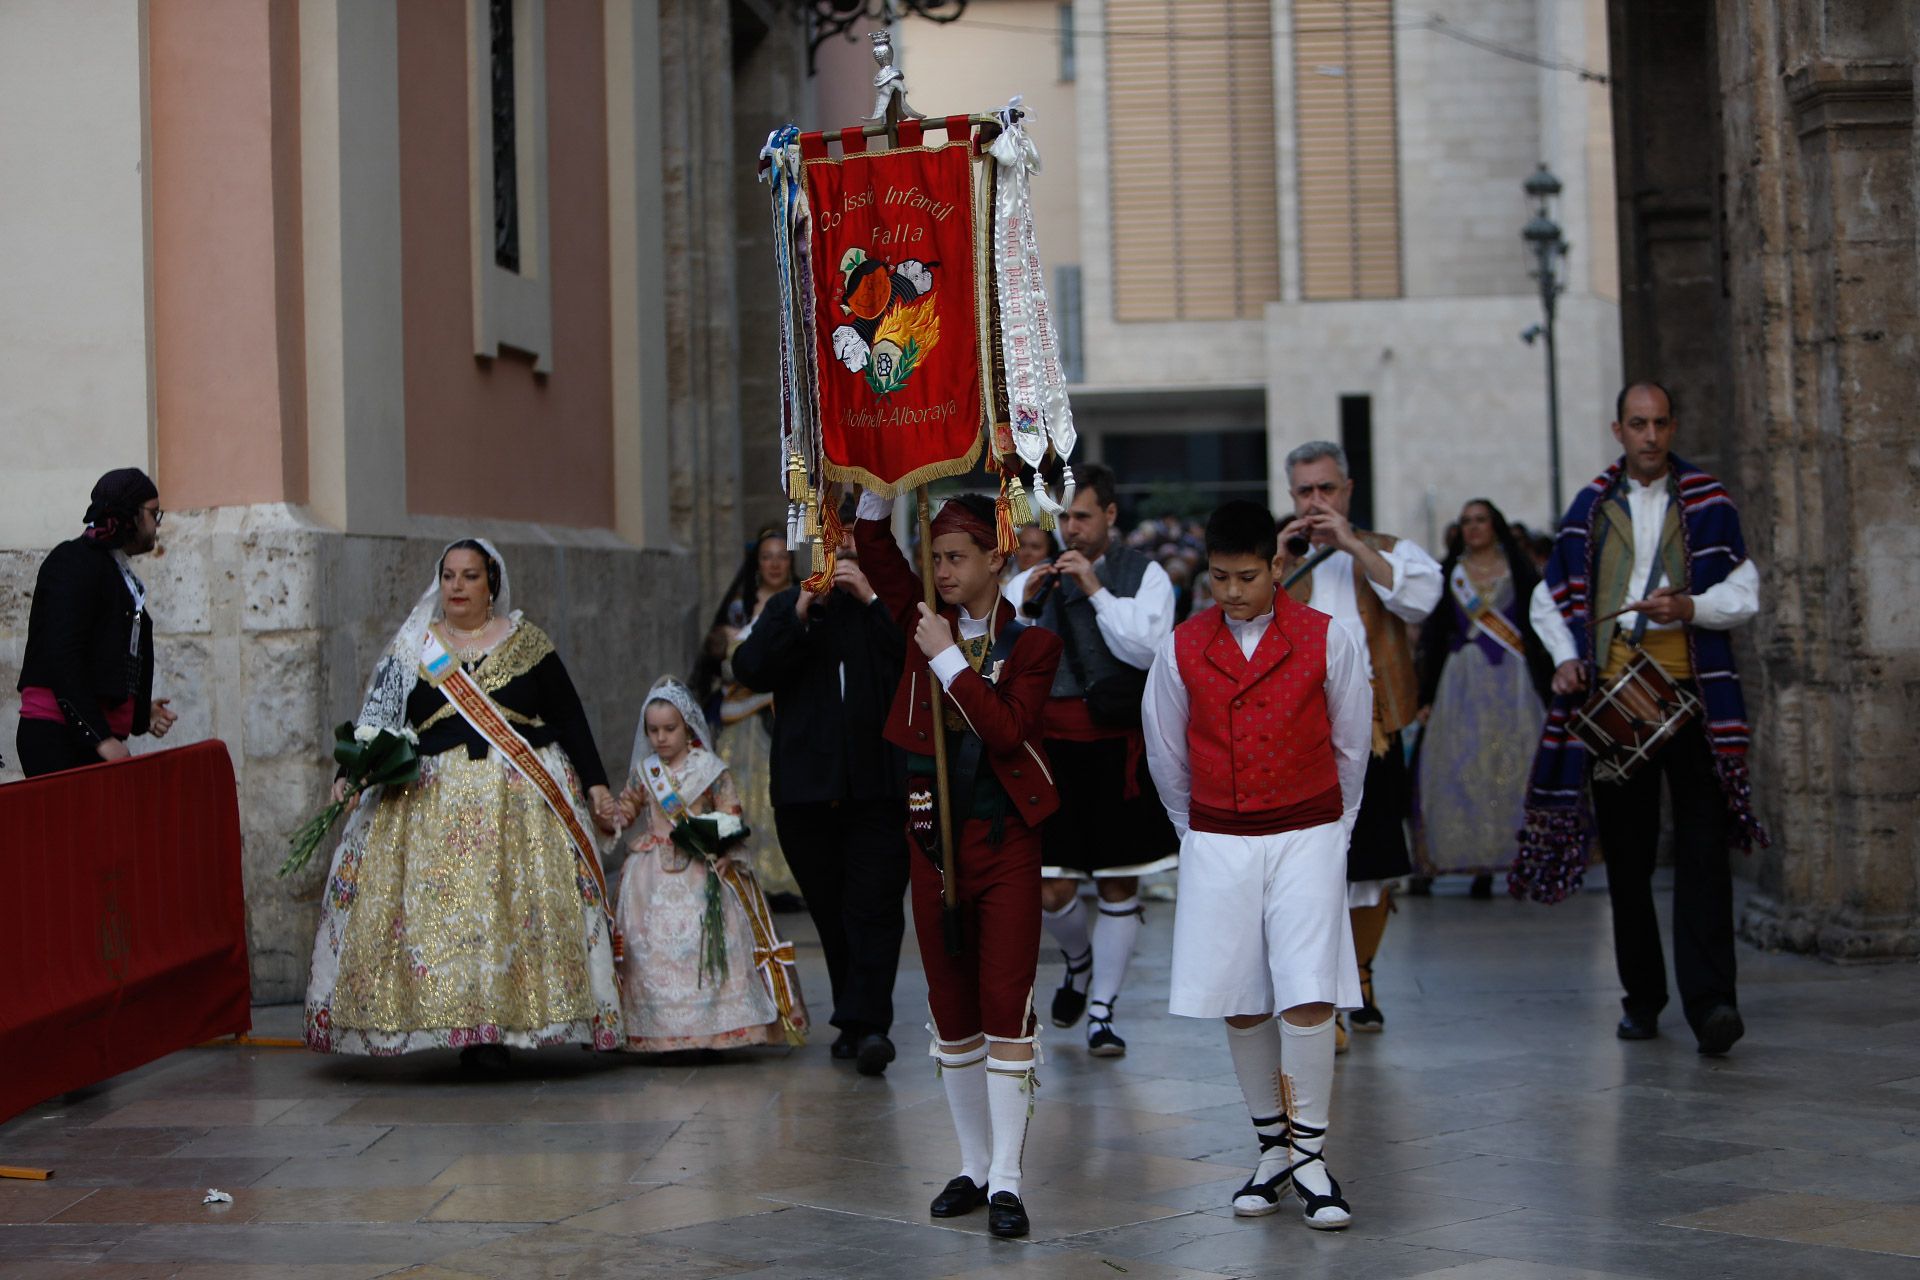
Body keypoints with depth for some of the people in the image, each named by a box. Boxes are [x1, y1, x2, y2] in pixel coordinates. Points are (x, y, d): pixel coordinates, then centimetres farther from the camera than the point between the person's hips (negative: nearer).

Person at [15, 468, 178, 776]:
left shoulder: (118, 573, 23)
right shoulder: (74, 562, -5)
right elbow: (61, 659, -15)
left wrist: (141, 713, 13)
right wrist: (101, 737, -19)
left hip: (100, 737, 8)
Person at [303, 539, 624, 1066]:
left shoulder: (526, 642, 8)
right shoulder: (412, 647, 11)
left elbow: (570, 719, 9)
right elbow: (377, 718, 6)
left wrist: (596, 786, 3)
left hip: (521, 800, -1)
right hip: (432, 802, 1)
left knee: (524, 904, -9)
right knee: (438, 911, -8)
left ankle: (500, 1027, -4)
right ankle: (469, 1030, -5)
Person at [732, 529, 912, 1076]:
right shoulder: (786, 606, 14)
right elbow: (749, 670, 0)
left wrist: (871, 599, -13)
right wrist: (801, 615, -9)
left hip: (881, 784, -3)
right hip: (807, 788, 3)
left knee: (874, 908, -11)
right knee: (831, 910, 8)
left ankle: (865, 1021, -14)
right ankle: (858, 1021, 18)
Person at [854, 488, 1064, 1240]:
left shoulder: (1031, 641, -4)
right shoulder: (926, 619, 6)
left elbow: (1006, 728, -18)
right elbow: (873, 543, 2)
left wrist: (948, 658, -17)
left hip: (1006, 839, -4)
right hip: (934, 833, 4)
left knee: (1005, 1004, -6)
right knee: (951, 1009, 10)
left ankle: (1006, 1179, -3)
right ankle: (974, 1166, 21)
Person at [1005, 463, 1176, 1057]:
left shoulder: (1144, 575, 1)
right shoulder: (1034, 578, 9)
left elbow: (1147, 649, -14)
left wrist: (1096, 590, -15)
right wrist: (1023, 605, -10)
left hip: (1118, 750, -2)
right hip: (1052, 748, 2)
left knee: (1119, 886, 3)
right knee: (1051, 891, -1)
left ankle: (1101, 1010, 15)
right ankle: (1079, 962, 31)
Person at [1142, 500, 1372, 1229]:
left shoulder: (1327, 641, -3)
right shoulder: (1182, 648, 1)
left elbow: (1350, 746, 9)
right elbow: (1166, 755, 13)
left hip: (1307, 836, -2)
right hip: (1217, 842, 2)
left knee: (1308, 998, -10)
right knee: (1241, 1005, 4)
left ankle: (1310, 1157, 1)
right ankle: (1273, 1149, 18)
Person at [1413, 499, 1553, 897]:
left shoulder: (1519, 570, 7)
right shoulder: (1447, 574, 11)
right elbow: (1435, 638, 10)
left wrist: (1545, 685, -6)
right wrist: (1427, 696, 4)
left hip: (1514, 682, -1)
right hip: (1462, 683, 1)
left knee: (1515, 767, -7)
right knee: (1466, 771, -5)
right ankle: (1480, 867, -2)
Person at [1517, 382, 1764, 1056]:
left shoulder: (1708, 502, 7)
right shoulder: (1590, 506, 12)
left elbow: (1744, 590, 4)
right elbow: (1549, 596, 18)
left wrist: (1691, 608, -15)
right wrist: (1565, 657, 1)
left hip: (1691, 692, -2)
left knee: (1702, 847, -11)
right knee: (1626, 853, 6)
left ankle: (1709, 999, -16)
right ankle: (1642, 996, 18)